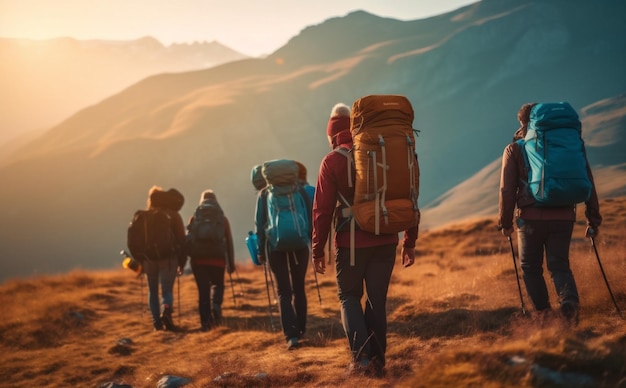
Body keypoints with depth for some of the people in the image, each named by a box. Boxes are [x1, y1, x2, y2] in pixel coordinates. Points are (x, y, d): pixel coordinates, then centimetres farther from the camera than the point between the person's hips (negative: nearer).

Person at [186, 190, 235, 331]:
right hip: (217, 257, 0)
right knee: (218, 284, 16)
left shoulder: (194, 218, 8)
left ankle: (205, 321, -1)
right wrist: (231, 263, 13)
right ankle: (216, 305, -13)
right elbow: (229, 242, 8)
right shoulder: (222, 218, 9)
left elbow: (188, 239, 1)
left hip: (198, 257, 0)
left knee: (203, 290, 5)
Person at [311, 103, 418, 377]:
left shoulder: (333, 161, -4)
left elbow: (322, 209, -8)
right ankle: (377, 360, 11)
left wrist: (318, 250, -1)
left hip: (351, 243, -3)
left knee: (349, 297, 12)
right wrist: (409, 242, 12)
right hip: (385, 241, 3)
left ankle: (360, 356, -4)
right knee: (377, 299, 12)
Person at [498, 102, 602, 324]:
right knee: (559, 265, 10)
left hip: (531, 217, -2)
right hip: (563, 217, 2)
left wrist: (505, 222, 6)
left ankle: (543, 312, 4)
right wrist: (593, 218, 10)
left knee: (531, 267, 15)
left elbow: (507, 190, -2)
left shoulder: (515, 149, 5)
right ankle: (570, 301, -18)